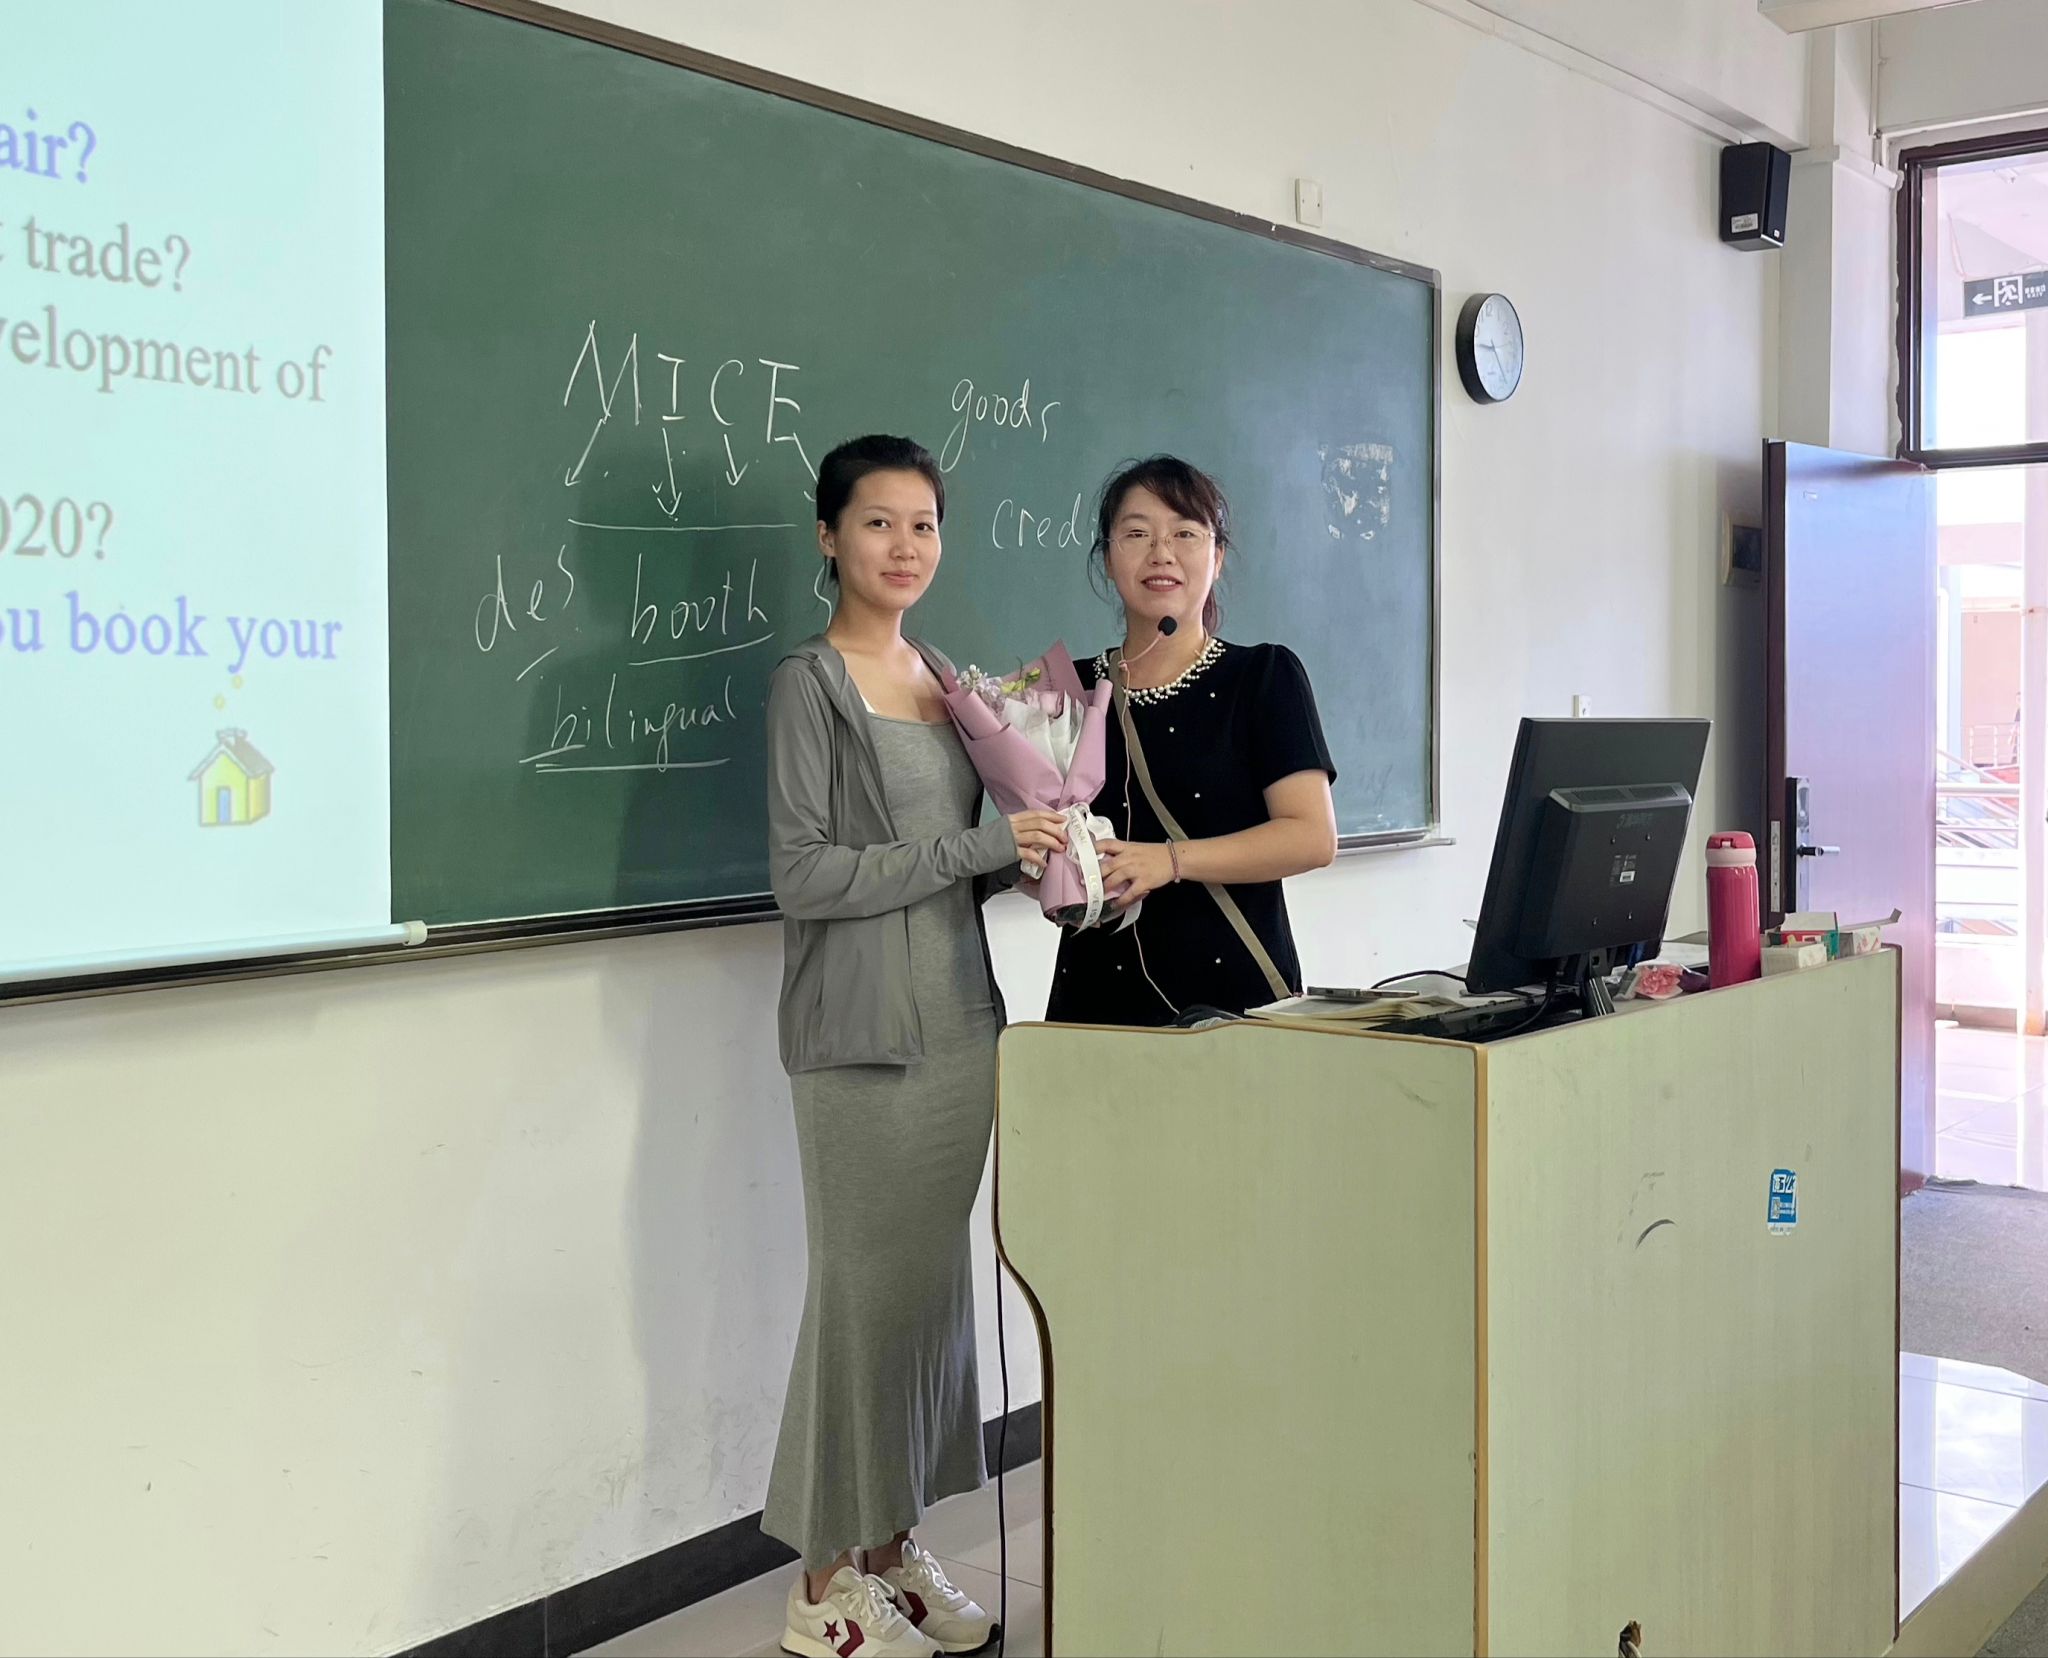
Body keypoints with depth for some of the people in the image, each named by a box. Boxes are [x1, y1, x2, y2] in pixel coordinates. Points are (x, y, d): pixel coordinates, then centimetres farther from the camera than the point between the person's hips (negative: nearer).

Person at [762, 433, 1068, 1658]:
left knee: (936, 1282, 10)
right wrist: (974, 847, -15)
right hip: (864, 1031, -7)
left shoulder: (943, 678, 15)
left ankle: (894, 1544, 22)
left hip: (958, 1018, 7)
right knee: (869, 1286, -3)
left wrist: (1024, 845, 0)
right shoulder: (812, 684, -6)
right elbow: (803, 873, -14)